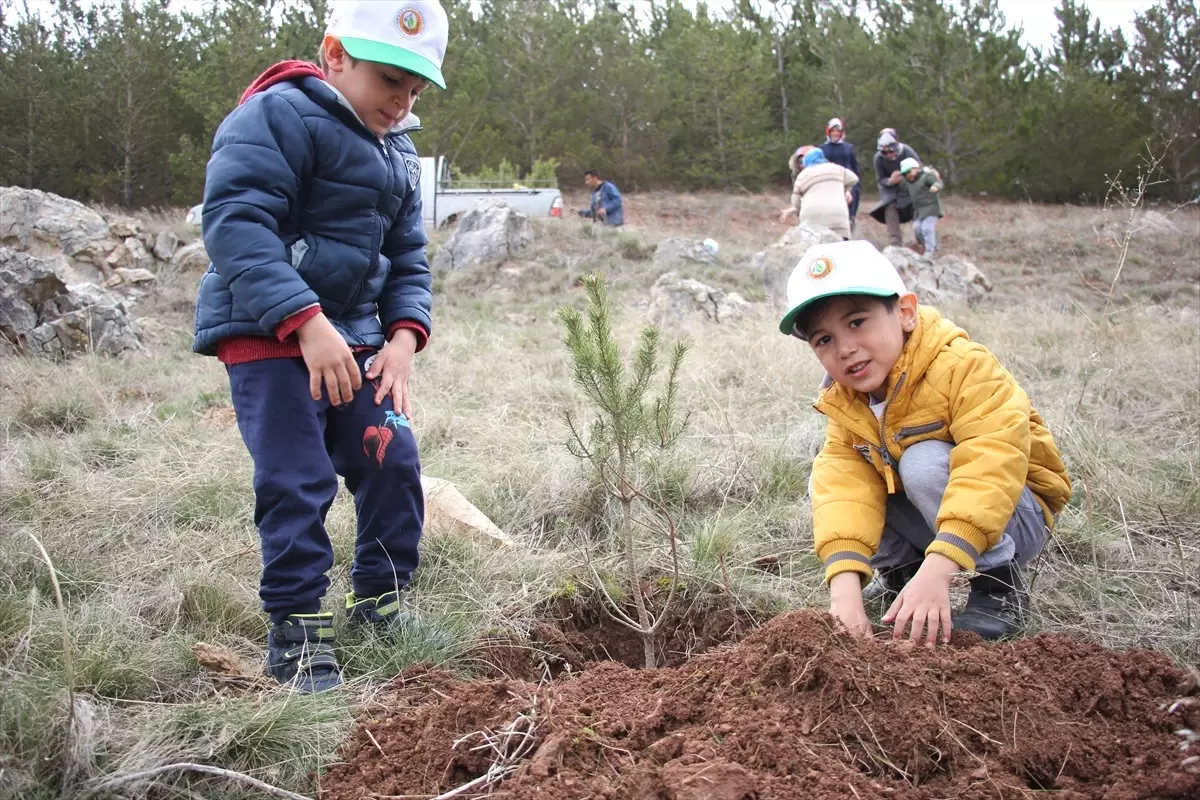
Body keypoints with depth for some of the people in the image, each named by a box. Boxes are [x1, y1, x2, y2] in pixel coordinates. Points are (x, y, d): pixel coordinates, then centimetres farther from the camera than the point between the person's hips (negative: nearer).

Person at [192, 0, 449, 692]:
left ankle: (379, 611, 21)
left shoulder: (400, 154, 15)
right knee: (298, 483, -10)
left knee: (395, 462, 4)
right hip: (268, 335, -8)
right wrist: (307, 321, -31)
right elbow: (238, 223, -24)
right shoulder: (278, 118, -13)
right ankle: (297, 635, 4)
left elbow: (408, 256, 17)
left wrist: (404, 334, -1)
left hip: (355, 338, 8)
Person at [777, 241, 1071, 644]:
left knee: (924, 462, -34)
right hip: (926, 520, 6)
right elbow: (843, 484, -24)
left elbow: (993, 463, -41)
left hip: (1013, 516, -6)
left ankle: (999, 586, -18)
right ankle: (898, 569, 4)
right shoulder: (843, 403, -9)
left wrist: (936, 570, -51)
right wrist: (844, 584, -41)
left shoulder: (959, 367, -28)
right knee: (823, 482, -12)